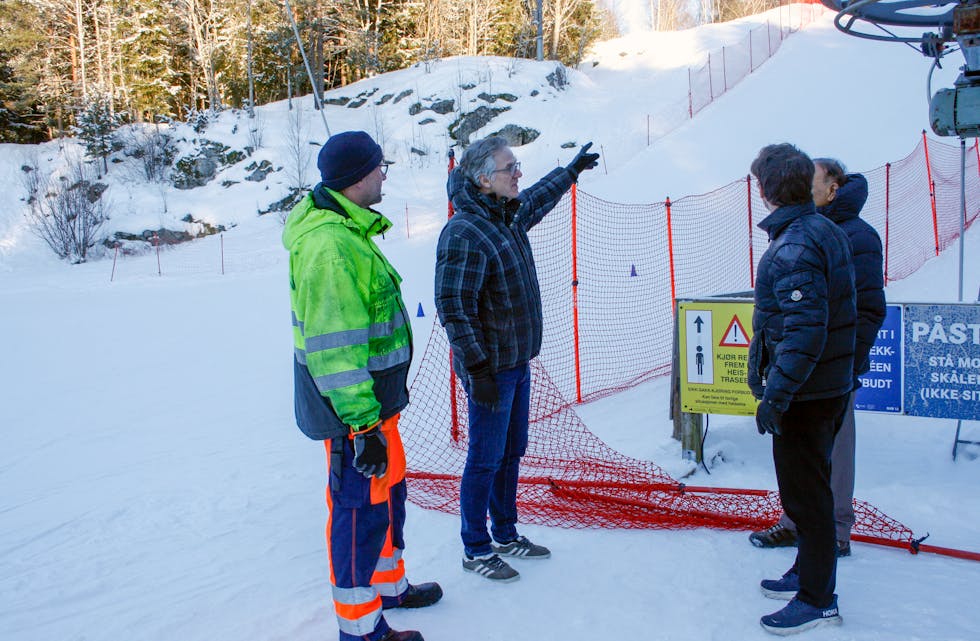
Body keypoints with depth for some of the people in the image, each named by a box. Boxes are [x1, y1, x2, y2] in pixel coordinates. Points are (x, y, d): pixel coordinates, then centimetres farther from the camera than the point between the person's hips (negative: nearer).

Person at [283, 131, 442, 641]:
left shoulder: (347, 230, 11)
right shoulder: (330, 245, -24)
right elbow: (333, 349, -26)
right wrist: (362, 424, -24)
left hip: (375, 398, 10)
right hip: (355, 410, -10)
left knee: (388, 489, 23)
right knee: (361, 507, 2)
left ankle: (388, 584, 42)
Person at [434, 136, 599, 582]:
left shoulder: (510, 215, 6)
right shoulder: (464, 234, -22)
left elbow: (539, 199, 31)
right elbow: (454, 308, -24)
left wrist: (572, 170, 43)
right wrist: (478, 370, -24)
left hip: (518, 362, 9)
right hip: (489, 369, -9)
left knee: (512, 453, 19)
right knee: (486, 460, 3)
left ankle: (505, 535, 35)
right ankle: (476, 550, 19)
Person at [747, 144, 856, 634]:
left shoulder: (793, 246, -22)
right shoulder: (829, 232, 8)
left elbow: (805, 328, -28)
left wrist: (776, 393, -24)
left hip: (803, 392, -10)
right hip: (833, 384, 10)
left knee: (803, 491, 3)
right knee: (811, 486, 22)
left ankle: (817, 598, 16)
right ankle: (810, 570, 37)